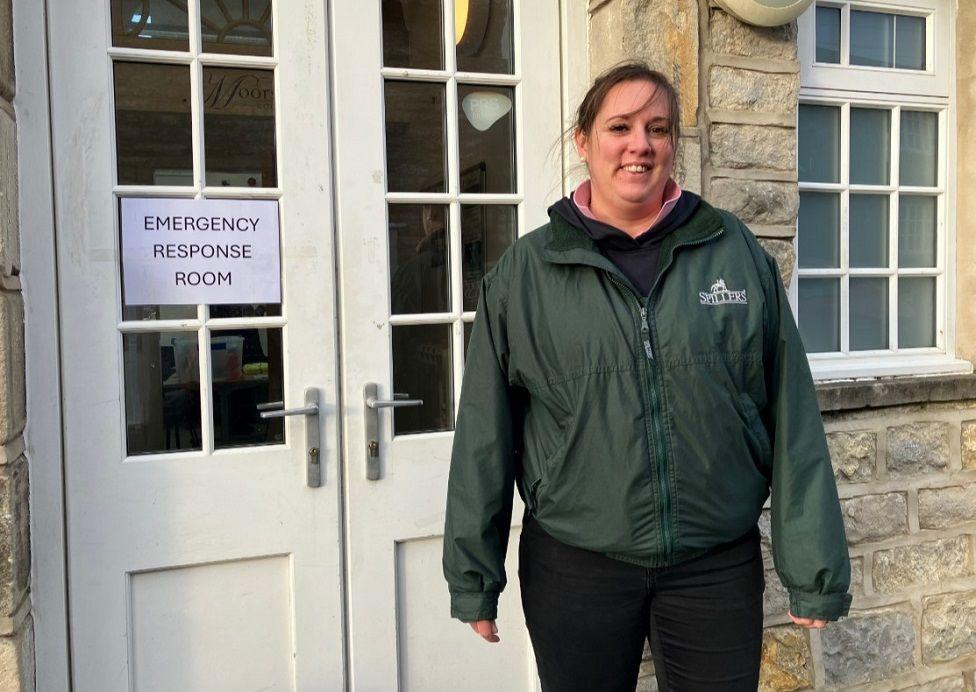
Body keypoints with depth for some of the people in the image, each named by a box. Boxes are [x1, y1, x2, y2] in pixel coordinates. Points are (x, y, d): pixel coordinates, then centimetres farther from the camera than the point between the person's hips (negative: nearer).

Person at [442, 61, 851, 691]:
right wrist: (474, 577, 2)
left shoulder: (738, 254, 0)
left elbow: (793, 420, 1)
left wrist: (815, 569, 1)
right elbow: (485, 435, 0)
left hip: (720, 565, 1)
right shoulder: (523, 273, -2)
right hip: (573, 567, 0)